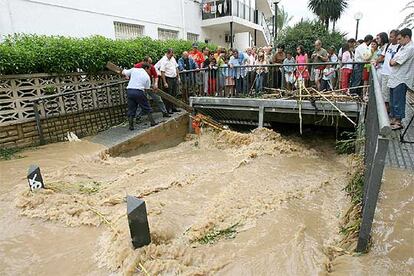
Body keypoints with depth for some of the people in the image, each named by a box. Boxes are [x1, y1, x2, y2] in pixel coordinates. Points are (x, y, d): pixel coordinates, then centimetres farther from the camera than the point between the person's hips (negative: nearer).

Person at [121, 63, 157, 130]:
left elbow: (124, 72, 17)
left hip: (129, 91, 3)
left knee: (131, 110, 10)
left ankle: (131, 126, 11)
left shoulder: (134, 70, 10)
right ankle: (152, 123, 14)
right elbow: (146, 88, 8)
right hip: (139, 92, -3)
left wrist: (123, 70, 39)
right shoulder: (147, 76, 7)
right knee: (147, 108, 11)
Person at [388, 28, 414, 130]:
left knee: (398, 102, -4)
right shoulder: (403, 47, 16)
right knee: (392, 101, 15)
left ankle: (398, 122, 5)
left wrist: (392, 61, 1)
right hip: (394, 78, 10)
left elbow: (395, 62, -18)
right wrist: (392, 61, 0)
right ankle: (393, 119, 26)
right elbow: (392, 61, 18)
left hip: (401, 80, -9)